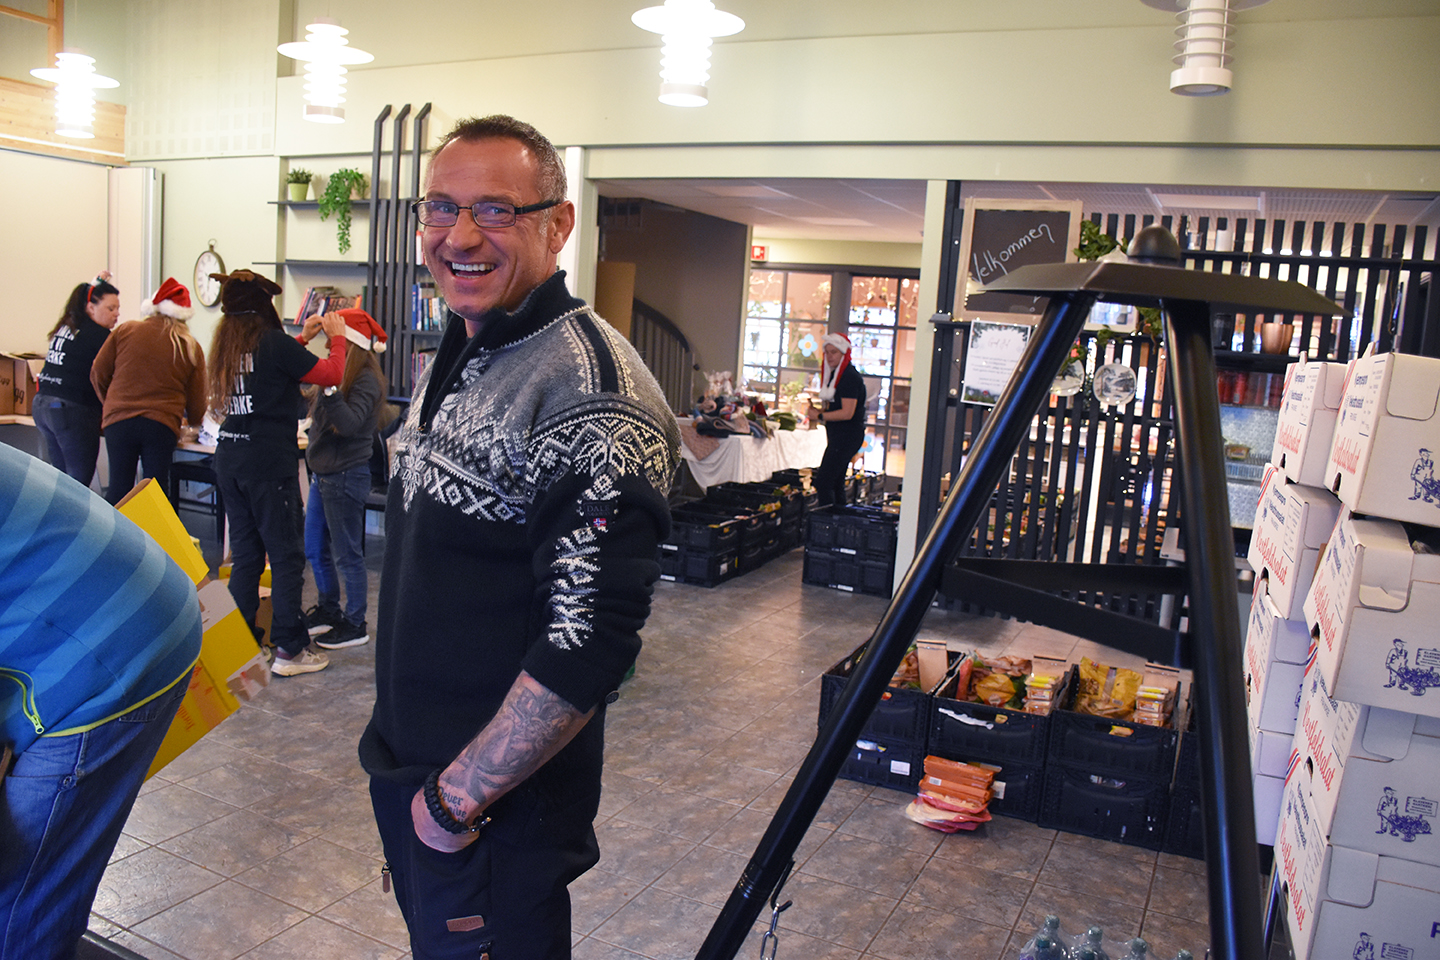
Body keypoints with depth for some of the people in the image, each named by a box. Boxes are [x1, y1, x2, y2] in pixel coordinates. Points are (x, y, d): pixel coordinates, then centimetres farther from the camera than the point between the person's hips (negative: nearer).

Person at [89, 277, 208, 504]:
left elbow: (98, 375, 11)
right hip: (162, 425, -1)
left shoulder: (124, 331, 8)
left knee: (118, 488, 9)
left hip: (118, 421, 1)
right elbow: (196, 399, 11)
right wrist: (194, 421, 33)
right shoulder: (191, 347, 8)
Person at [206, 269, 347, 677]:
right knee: (286, 555, -1)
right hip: (269, 463, -8)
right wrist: (337, 336, 7)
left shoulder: (226, 345, 10)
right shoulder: (272, 342, -11)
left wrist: (302, 337, 30)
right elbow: (331, 375, -8)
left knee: (244, 553, 14)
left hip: (230, 459, 8)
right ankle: (290, 650, 3)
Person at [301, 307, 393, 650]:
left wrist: (329, 388, -34)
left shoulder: (366, 381, -15)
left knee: (347, 555, 1)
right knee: (314, 550, 18)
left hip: (346, 476, -9)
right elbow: (320, 421, 12)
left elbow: (349, 424, -26)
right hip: (323, 474, 9)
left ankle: (355, 625, 12)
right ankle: (329, 610, 33)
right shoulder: (337, 374, 10)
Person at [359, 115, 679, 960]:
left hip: (497, 805, -9)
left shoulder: (589, 390, -25)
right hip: (411, 768, 9)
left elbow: (590, 642, -29)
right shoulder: (461, 359, 6)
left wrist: (458, 797, -19)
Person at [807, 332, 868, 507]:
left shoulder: (850, 377, -15)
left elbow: (847, 413, -22)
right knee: (835, 483, 14)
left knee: (823, 481, -14)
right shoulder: (835, 374, 15)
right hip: (838, 435, 10)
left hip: (847, 437, -10)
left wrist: (820, 415, -13)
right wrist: (819, 410, 4)